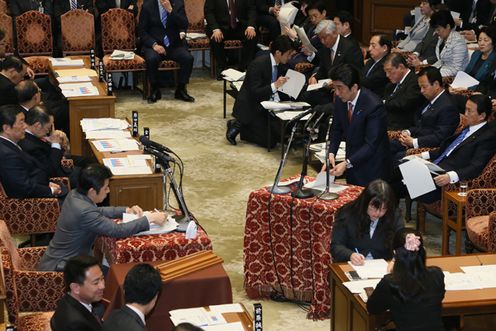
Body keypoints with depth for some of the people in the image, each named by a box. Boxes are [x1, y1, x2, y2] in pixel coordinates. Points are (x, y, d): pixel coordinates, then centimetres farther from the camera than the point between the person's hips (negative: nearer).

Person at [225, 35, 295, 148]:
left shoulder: (279, 65, 3)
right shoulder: (258, 64, -22)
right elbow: (254, 92, -27)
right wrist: (275, 85, -37)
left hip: (265, 106, 9)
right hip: (249, 108, -9)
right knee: (270, 141, -14)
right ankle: (239, 125, 2)